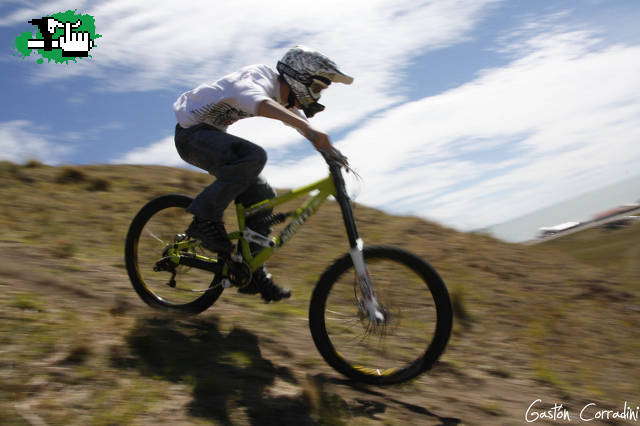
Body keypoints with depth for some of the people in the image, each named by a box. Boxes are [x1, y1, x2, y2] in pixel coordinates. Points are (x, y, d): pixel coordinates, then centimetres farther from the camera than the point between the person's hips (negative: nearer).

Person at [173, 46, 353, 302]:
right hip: (191, 131, -9)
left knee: (262, 196, 0)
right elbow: (261, 103, -49)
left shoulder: (286, 98, 3)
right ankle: (204, 220, -23)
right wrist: (307, 128, -61)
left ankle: (251, 272, 5)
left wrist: (332, 153, -2)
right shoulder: (259, 79, -25)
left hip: (211, 135, 9)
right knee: (253, 156, -34)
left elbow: (304, 127, 13)